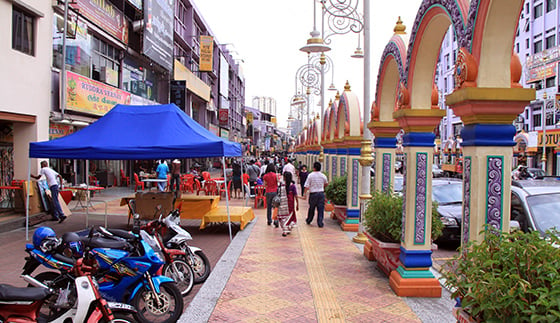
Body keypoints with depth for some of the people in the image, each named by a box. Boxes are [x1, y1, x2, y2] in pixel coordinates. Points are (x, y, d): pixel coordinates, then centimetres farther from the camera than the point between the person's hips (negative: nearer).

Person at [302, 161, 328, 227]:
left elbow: (307, 186, -10)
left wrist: (305, 194, -4)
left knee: (311, 208, 14)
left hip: (313, 193, -1)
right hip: (321, 193, 1)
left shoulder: (310, 175, -8)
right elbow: (326, 183, 21)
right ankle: (320, 223, 1)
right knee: (321, 209, 4)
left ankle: (308, 220, 32)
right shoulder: (323, 176, 2)